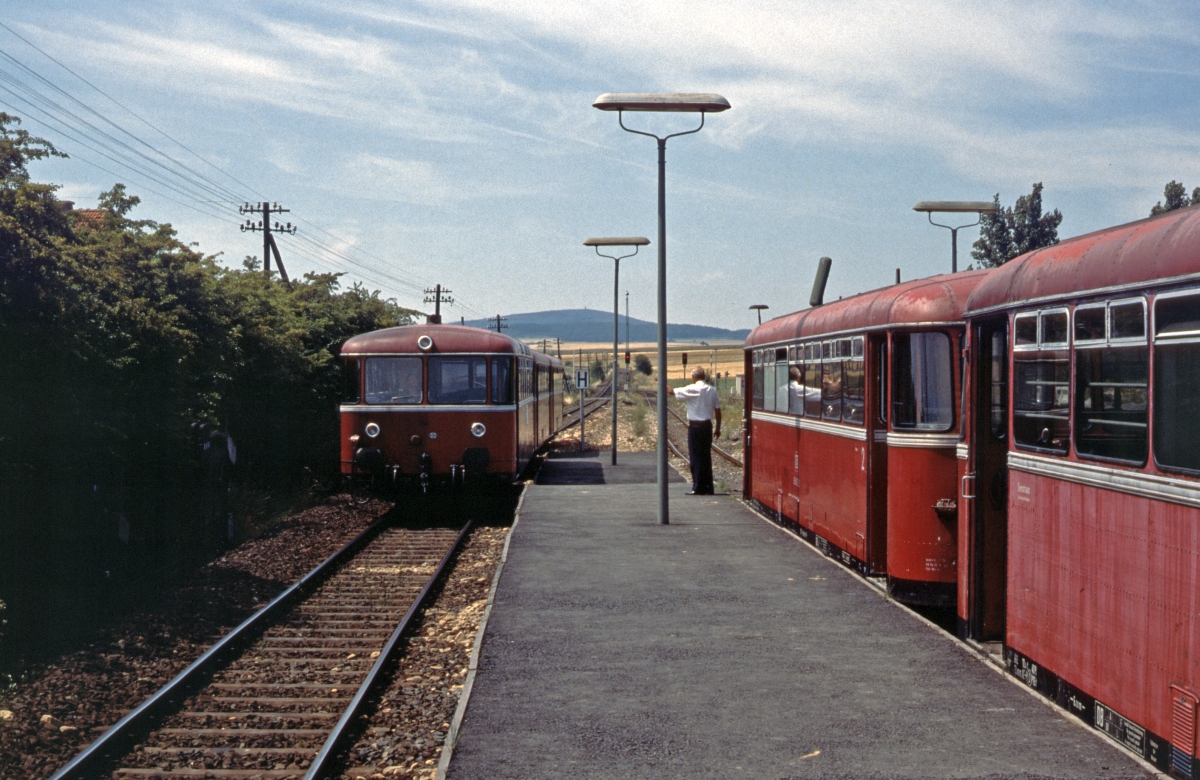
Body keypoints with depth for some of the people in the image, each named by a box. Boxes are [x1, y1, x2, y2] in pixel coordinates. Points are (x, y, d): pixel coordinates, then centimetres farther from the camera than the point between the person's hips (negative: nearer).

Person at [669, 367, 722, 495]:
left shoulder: (692, 390, -10)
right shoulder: (712, 390, 5)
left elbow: (672, 391, -4)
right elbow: (717, 410, 6)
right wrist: (718, 427, 15)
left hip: (695, 426, -5)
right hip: (707, 426, 5)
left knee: (695, 457, 0)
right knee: (706, 456, 11)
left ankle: (698, 488, 0)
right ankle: (708, 488, 13)